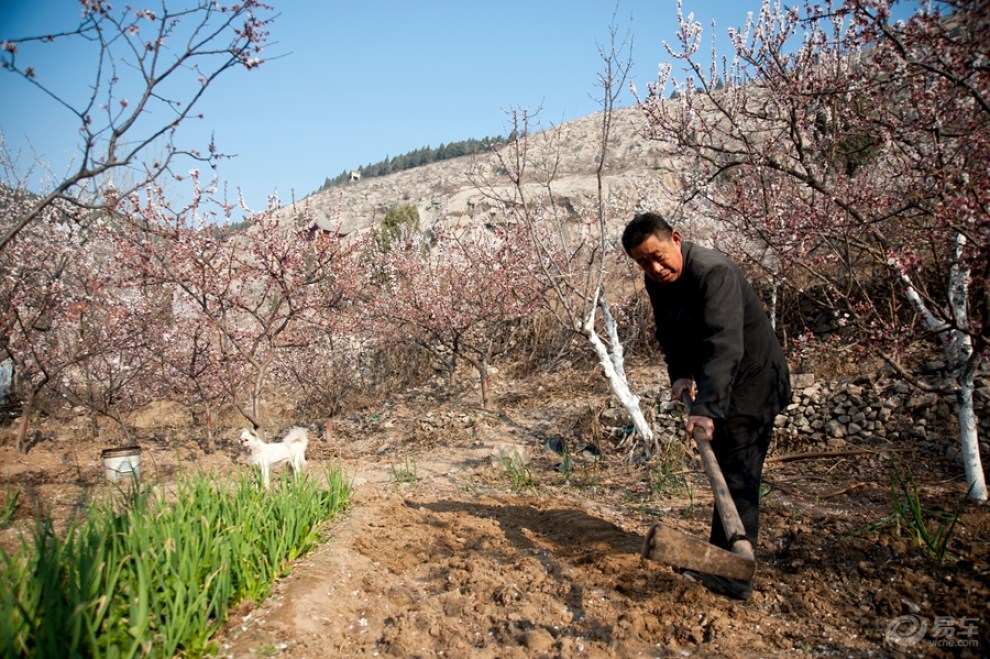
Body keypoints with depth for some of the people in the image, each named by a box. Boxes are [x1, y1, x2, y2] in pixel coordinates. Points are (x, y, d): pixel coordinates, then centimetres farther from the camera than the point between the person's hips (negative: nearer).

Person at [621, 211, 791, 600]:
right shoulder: (657, 281, -2)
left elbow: (724, 346, -40)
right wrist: (680, 374, -9)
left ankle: (732, 579, -3)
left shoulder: (714, 274, -29)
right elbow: (669, 334, 9)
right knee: (723, 471, 18)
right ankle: (723, 558, 32)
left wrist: (707, 408, -47)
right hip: (717, 387, 9)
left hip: (750, 383, -9)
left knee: (736, 478, -9)